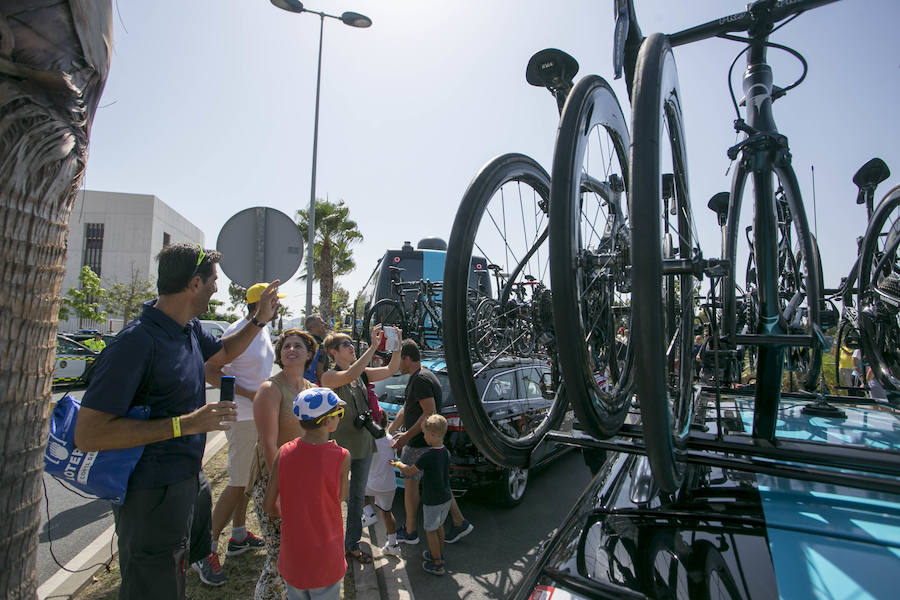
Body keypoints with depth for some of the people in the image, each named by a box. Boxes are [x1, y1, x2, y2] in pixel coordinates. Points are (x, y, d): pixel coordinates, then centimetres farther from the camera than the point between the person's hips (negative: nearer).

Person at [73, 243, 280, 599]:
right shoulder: (136, 342, -27)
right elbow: (88, 434, -28)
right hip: (151, 493, -9)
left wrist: (259, 319, 9)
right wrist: (185, 424, -30)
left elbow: (223, 353, 22)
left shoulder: (190, 329, 1)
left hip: (185, 477, 9)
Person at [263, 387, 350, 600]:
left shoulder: (284, 453, -12)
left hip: (293, 557, 3)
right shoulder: (341, 457, -21)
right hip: (326, 558, -3)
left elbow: (269, 506, -4)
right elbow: (342, 496, -4)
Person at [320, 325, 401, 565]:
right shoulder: (329, 376, -12)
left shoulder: (362, 373, 6)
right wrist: (373, 346, -38)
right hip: (341, 446, -6)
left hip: (364, 446, 6)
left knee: (357, 497, 16)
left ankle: (352, 544, 32)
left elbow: (391, 370, -2)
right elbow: (349, 375, -34)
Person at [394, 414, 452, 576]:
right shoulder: (446, 453, -4)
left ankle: (437, 564, 20)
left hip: (432, 501, -7)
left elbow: (410, 471, -12)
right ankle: (439, 554, 40)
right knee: (439, 526, 24)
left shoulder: (427, 456, -26)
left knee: (430, 530, 10)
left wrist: (398, 464, 5)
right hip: (446, 497, 7)